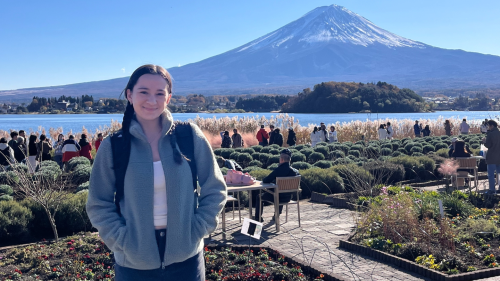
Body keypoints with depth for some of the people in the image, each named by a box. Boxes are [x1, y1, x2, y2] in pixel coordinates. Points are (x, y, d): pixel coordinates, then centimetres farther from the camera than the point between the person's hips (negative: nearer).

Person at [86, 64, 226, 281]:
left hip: (186, 257, 1)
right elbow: (99, 206, 0)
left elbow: (214, 191, 2)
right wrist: (124, 242, -10)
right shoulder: (113, 146, -5)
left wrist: (195, 232, -6)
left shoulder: (190, 136, -4)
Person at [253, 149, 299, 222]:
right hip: (288, 197, 6)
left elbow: (265, 181, -20)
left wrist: (263, 179, 6)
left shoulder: (278, 170, -22)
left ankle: (258, 217, 26)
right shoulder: (295, 171, -6)